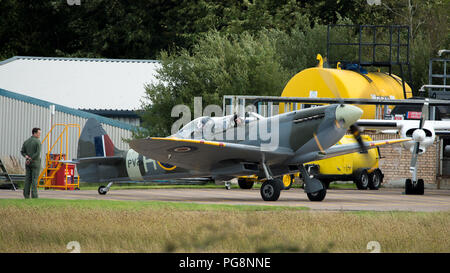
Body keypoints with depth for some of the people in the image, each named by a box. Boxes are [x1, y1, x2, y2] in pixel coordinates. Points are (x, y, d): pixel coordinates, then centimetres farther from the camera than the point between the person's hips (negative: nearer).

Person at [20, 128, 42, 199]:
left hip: (28, 163, 6)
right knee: (34, 179, -5)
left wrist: (26, 156, -6)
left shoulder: (26, 141, 9)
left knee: (28, 179, 6)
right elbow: (38, 153, -19)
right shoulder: (38, 142, -12)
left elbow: (22, 152, 9)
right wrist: (30, 159, -12)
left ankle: (26, 195, 4)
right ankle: (34, 196, -7)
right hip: (35, 163, -6)